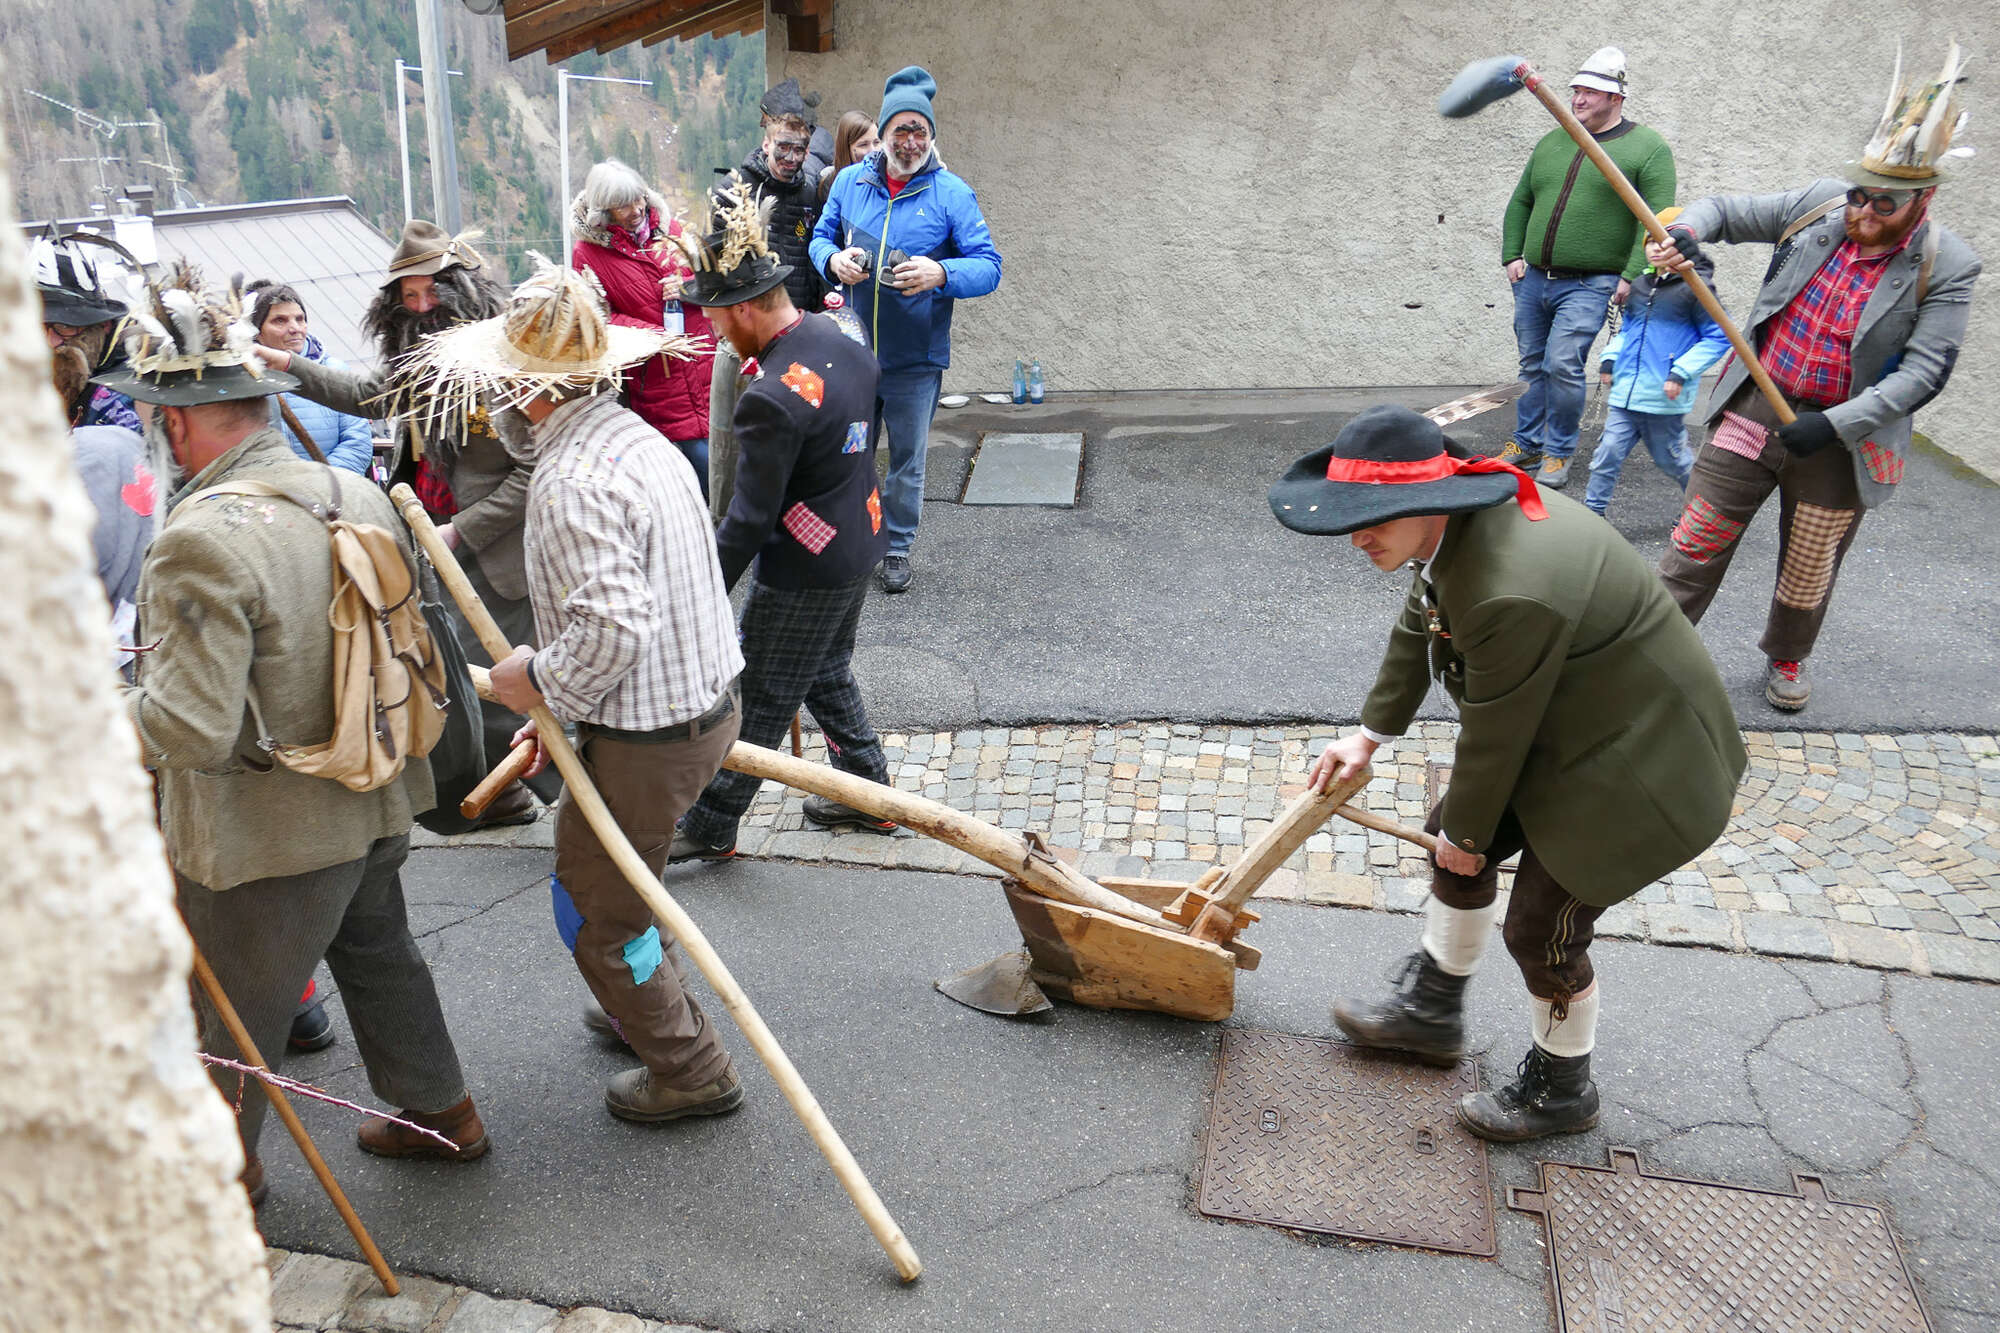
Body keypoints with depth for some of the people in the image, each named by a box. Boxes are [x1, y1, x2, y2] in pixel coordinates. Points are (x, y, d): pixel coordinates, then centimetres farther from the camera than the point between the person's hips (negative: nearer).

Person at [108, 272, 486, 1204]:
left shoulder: (200, 542, -27)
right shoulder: (362, 496, -3)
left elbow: (190, 730, -27)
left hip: (263, 835, -7)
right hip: (375, 806, 8)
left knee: (232, 1012, 16)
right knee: (380, 959, 26)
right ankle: (441, 1114, 42)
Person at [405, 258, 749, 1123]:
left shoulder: (572, 483, -24)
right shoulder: (638, 437, 6)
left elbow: (611, 626, -33)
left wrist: (541, 682, -14)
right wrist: (569, 703, 15)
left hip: (646, 739, -10)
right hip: (708, 700, 10)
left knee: (596, 915, 10)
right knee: (617, 873, 30)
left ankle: (689, 1073, 24)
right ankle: (647, 1010, 49)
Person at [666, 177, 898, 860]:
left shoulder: (772, 398, -28)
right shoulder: (842, 339, 0)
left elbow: (749, 520, -24)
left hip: (805, 572, -9)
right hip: (859, 546, 9)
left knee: (759, 701, 5)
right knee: (828, 676, 25)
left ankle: (709, 829, 20)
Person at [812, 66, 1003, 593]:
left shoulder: (951, 193, -6)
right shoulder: (850, 182, 3)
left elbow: (989, 266, -10)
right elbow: (820, 237, 13)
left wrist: (940, 273, -29)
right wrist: (833, 259, -11)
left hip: (915, 357, -2)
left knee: (907, 461, 11)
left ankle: (898, 548, 28)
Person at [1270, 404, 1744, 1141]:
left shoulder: (1511, 593, -38)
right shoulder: (1460, 517, -10)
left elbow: (1495, 735, -24)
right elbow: (1417, 628, 7)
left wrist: (1468, 834, -8)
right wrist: (1371, 734, 14)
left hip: (1629, 759, -9)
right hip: (1561, 723, 9)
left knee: (1541, 928, 2)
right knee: (1456, 841, 17)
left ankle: (1561, 1087, 29)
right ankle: (1429, 1010, 37)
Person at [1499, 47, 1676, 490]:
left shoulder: (1648, 149, -1)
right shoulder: (1552, 143, 14)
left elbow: (1655, 220, -8)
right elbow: (1520, 203, 20)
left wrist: (1632, 276, -15)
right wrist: (1512, 255, 8)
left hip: (1589, 286, -5)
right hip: (1533, 280, 5)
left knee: (1563, 365, -13)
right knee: (1533, 365, 12)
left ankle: (1558, 453, 1)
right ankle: (1526, 442, 25)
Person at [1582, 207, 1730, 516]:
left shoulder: (1696, 288, -9)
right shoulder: (1641, 285, 11)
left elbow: (1718, 337, -10)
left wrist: (1681, 373, -17)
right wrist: (1610, 358, 9)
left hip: (1664, 398, -5)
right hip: (1625, 392, 5)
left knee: (1672, 459, 10)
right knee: (1608, 453, -2)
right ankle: (1593, 512, 6)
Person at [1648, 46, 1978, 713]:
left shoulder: (1945, 269, -11)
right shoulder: (1819, 205, -4)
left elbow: (1924, 369, -16)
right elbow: (1728, 209, 5)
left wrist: (1835, 424, -27)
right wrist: (1689, 230, -19)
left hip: (1840, 439, -1)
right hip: (1755, 407, 1)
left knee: (1809, 569, 14)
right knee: (1698, 539, 1)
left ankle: (1786, 658, 40)